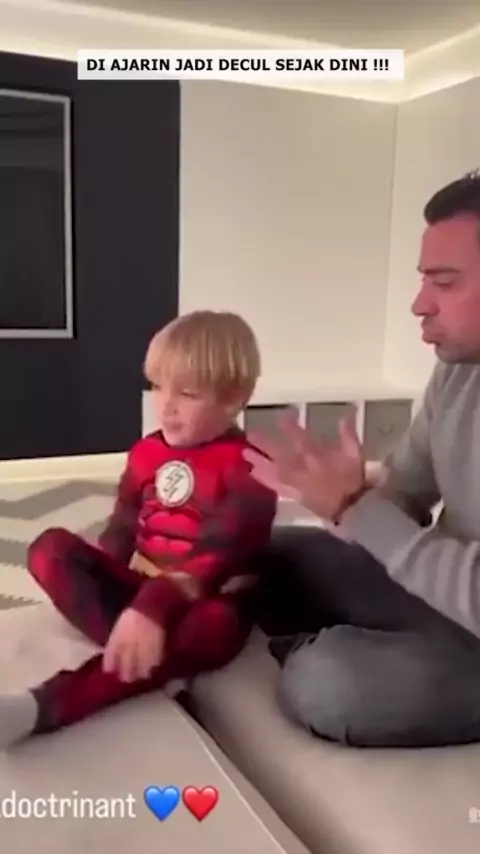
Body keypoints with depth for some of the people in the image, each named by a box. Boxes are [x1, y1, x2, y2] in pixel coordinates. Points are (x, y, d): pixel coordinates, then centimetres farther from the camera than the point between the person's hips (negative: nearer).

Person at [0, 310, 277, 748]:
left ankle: (44, 706, -44)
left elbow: (219, 553, -26)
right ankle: (132, 645, -35)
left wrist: (153, 608, -40)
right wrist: (93, 581, -13)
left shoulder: (247, 468, -13)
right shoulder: (146, 453, 6)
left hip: (204, 599, -5)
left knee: (212, 625, -40)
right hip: (136, 586, 5)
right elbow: (121, 532, 8)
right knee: (51, 548, -14)